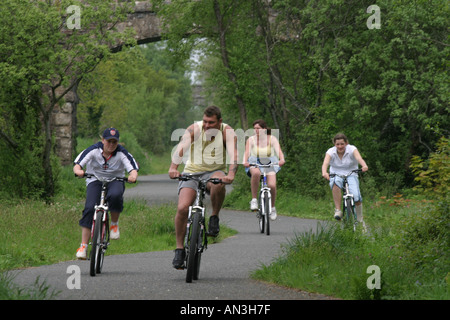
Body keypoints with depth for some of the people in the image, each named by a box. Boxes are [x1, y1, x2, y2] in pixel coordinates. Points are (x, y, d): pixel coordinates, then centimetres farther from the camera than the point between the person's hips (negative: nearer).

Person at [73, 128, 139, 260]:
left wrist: (133, 176, -43)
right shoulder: (94, 150, -10)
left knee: (115, 195, -38)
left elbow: (133, 168, -18)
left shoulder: (122, 153, -10)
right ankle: (83, 246, -21)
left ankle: (114, 224, -10)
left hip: (115, 181, 0)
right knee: (89, 209, -23)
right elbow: (77, 163, -16)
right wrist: (78, 171, -41)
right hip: (95, 180, 0)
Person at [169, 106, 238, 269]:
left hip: (214, 172, 0)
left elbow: (233, 154, -25)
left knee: (218, 183, -39)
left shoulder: (227, 132, -10)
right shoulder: (195, 129, -11)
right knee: (182, 208, -20)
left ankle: (214, 218, -14)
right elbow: (181, 147, -27)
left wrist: (231, 174, -45)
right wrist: (173, 167, -45)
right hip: (192, 172, 1)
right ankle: (179, 249, -5)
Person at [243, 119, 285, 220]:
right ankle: (254, 200, -25)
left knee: (272, 185, -20)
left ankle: (272, 207, 9)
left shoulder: (272, 139, -7)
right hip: (255, 163, -1)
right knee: (256, 173, -38)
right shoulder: (251, 140, -8)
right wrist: (245, 162, -43)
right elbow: (247, 152, -21)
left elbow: (278, 150, -21)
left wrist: (282, 159, -43)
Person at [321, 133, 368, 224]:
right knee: (335, 183, -39)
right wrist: (324, 172, -49)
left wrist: (364, 165, -53)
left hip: (351, 175, 0)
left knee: (356, 197, -23)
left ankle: (360, 219, 3)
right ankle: (337, 210, -34)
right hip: (336, 175, 0)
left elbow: (358, 158, -30)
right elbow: (325, 163, -26)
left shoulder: (352, 149, -10)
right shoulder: (331, 152, -7)